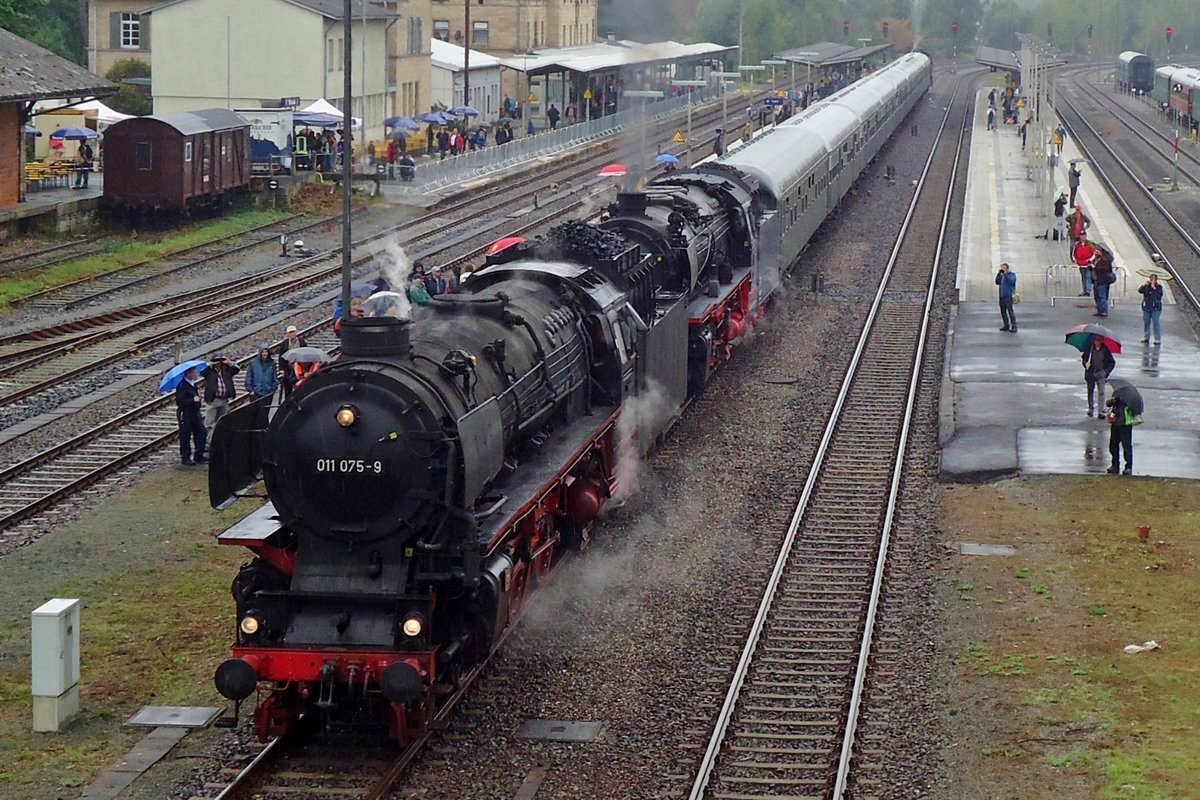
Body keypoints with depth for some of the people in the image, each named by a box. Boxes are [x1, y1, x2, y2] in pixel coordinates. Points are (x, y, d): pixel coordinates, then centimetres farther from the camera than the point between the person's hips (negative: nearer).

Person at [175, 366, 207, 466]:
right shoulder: (182, 386, -17)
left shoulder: (193, 384, 10)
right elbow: (179, 401, -24)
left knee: (201, 433, 7)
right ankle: (185, 458, 9)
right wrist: (193, 400, -29)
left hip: (195, 412, 9)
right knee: (185, 437, 0)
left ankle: (199, 456, 17)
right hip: (185, 414, -9)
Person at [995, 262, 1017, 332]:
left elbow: (1011, 281, -18)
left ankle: (1014, 326, -14)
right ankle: (1006, 326, 18)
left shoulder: (1012, 274, -2)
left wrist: (1005, 274, -16)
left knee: (1010, 310, -13)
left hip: (1008, 296, -8)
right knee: (1003, 311, 10)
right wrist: (999, 273, 2)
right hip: (1002, 296, 8)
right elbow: (997, 282, 11)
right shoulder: (1002, 275, 16)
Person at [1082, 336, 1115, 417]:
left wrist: (1107, 371, -9)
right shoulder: (1089, 348, -3)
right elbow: (1084, 357, 11)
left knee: (1101, 392, -8)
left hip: (1101, 373, -2)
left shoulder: (1105, 350, -6)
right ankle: (1091, 408, 28)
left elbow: (1112, 362, 1)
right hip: (1091, 373, 2)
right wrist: (1085, 363, -9)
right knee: (1090, 391, 11)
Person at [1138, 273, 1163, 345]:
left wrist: (1154, 287, -20)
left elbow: (1159, 294, -17)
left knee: (1156, 323, -5)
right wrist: (1145, 284, -19)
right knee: (1146, 323, 10)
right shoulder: (1146, 286, 6)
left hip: (1155, 308, -4)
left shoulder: (1159, 287, -2)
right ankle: (1146, 338, 21)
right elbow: (1140, 290, -8)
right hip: (1146, 308, 4)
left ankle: (1157, 339, -2)